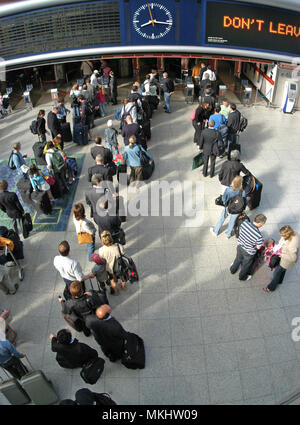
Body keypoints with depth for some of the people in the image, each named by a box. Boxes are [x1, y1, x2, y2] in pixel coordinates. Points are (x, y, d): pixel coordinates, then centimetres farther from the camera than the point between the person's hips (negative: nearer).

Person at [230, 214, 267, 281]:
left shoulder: (245, 222, -24)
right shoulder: (258, 235, -37)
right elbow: (258, 247, -20)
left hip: (240, 246, 5)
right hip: (248, 252, -4)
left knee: (238, 259, 35)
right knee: (246, 265, 27)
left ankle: (233, 270, 62)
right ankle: (242, 277, 54)